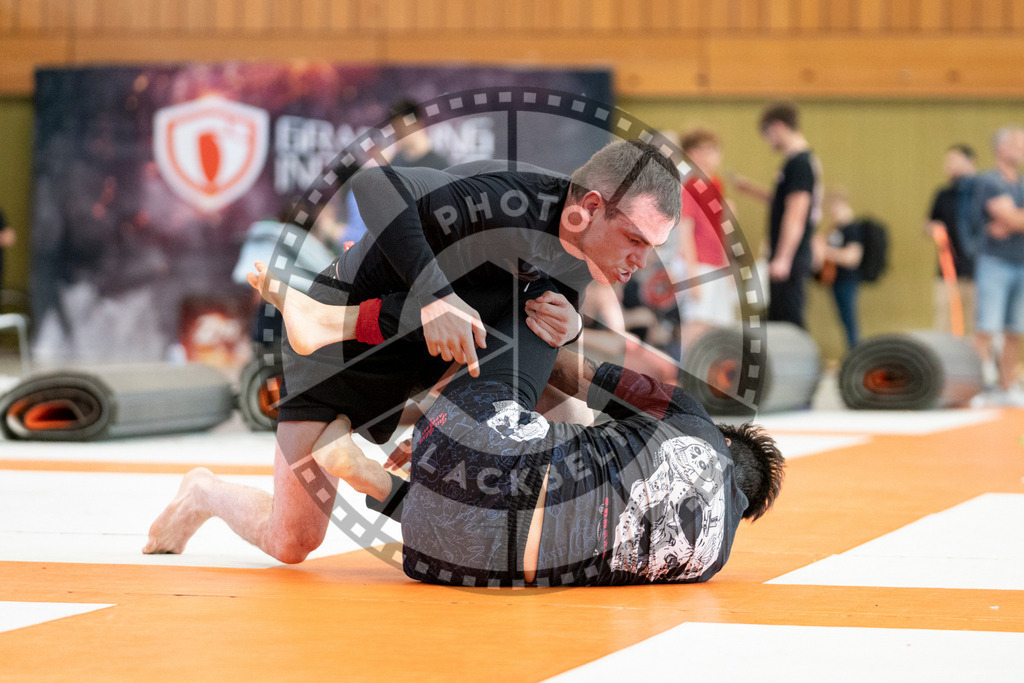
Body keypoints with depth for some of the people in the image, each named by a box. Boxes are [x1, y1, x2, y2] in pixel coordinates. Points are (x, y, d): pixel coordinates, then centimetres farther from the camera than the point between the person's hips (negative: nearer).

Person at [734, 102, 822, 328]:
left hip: (791, 259, -10)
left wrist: (782, 259, -25)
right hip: (788, 258, 10)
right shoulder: (804, 159, 15)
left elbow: (796, 214, -22)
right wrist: (753, 190, 26)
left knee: (790, 322, -11)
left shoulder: (799, 163, -16)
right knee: (777, 321, 13)